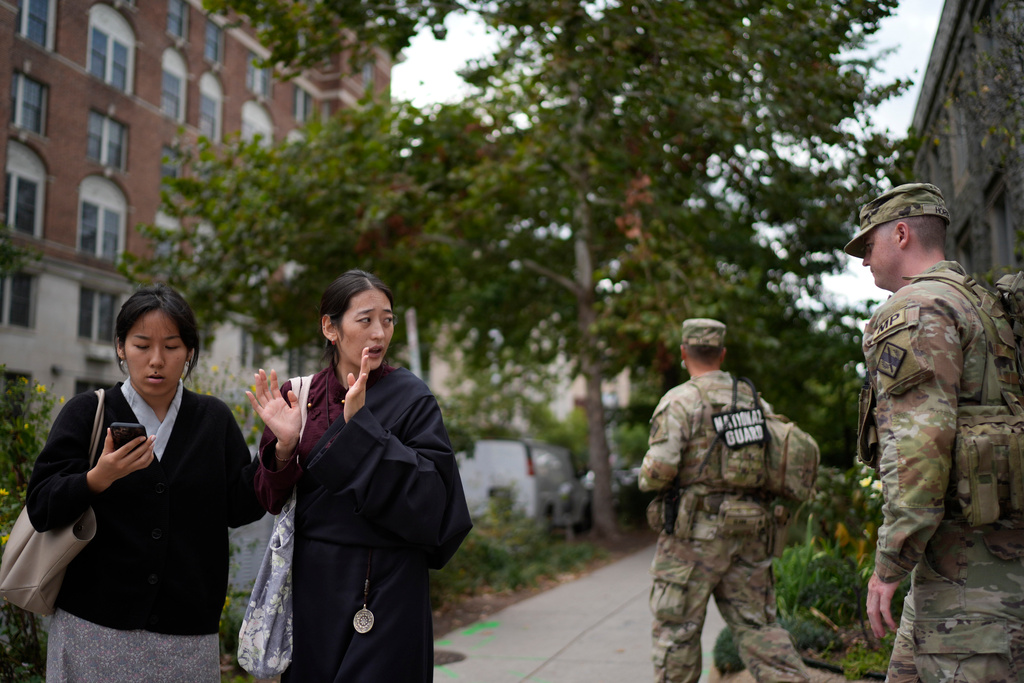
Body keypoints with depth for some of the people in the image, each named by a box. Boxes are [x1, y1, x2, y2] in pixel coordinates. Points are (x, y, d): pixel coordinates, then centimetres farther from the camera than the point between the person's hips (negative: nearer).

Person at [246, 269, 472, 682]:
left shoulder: (411, 398, -8)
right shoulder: (300, 395, 4)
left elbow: (430, 498, -18)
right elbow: (272, 500, 6)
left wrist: (360, 426, -23)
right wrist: (284, 445, -14)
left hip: (385, 589, -4)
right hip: (311, 582, 4)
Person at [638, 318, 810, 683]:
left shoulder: (679, 401, -8)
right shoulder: (754, 400, 11)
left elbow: (659, 469, -18)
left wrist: (647, 479, 4)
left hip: (695, 532, -6)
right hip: (748, 532, 6)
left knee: (676, 629, 5)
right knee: (756, 624, 10)